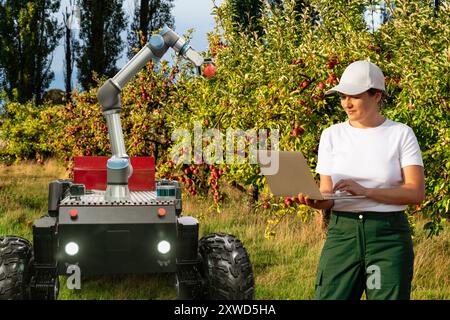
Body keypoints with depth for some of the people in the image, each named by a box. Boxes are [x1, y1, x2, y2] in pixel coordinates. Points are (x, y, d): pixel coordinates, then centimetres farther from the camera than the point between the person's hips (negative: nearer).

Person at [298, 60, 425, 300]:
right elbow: (327, 195, 6)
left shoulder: (400, 134, 1)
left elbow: (416, 192, -7)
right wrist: (315, 201, -18)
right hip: (342, 232, 2)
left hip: (389, 235, -1)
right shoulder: (332, 135, 8)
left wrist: (366, 191, -19)